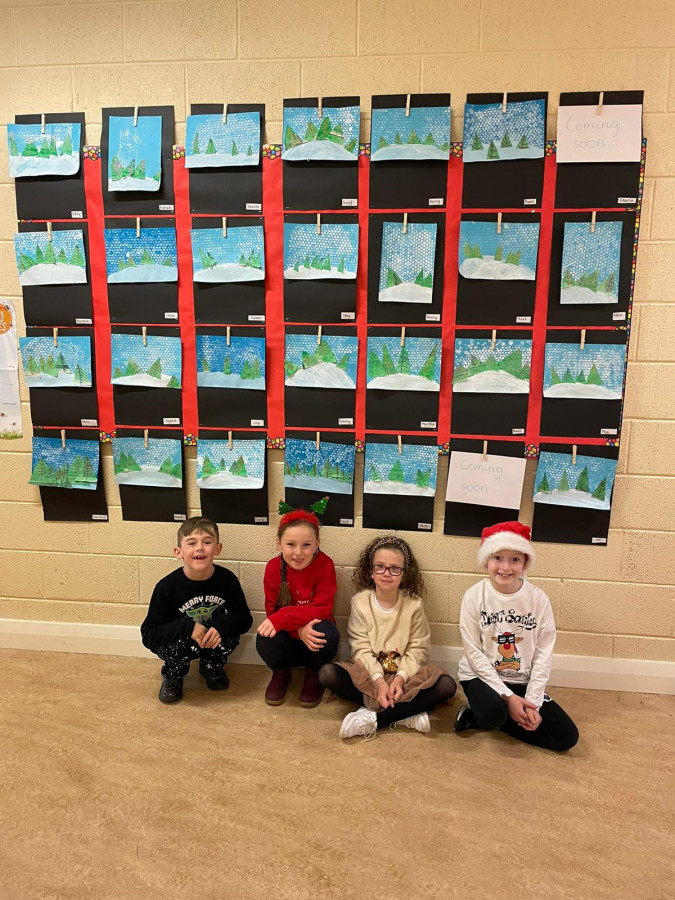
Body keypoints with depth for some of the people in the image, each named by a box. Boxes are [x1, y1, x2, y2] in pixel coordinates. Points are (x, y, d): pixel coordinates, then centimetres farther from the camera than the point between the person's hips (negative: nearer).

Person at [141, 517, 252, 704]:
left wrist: (221, 626, -31)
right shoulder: (167, 587, -22)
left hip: (213, 640, 2)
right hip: (174, 643, -2)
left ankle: (211, 667, 9)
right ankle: (172, 677, 4)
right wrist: (187, 626, -35)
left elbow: (245, 619, -10)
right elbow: (148, 634, -21)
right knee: (181, 645, -33)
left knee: (231, 635, -26)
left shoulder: (227, 579, -17)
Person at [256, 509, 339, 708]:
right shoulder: (273, 567, -12)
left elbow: (322, 609, -22)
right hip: (287, 640, 1)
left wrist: (282, 619, -33)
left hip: (313, 638, -1)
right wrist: (298, 629, -31)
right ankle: (281, 673, 7)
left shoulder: (325, 564, -18)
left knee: (326, 633, -34)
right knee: (265, 639, -31)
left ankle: (314, 674, 2)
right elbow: (272, 610, -11)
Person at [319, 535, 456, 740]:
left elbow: (418, 649, -7)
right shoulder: (360, 601, -6)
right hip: (368, 673, 0)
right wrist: (379, 681, -24)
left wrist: (400, 678, -23)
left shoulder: (414, 604, -5)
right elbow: (361, 649, -10)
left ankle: (373, 719, -24)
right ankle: (406, 713, -23)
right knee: (327, 674, -27)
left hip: (404, 674, 1)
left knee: (447, 685, -26)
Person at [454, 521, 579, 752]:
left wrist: (532, 702, -13)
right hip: (482, 676, -4)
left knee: (567, 736, -9)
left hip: (523, 681, 4)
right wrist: (508, 696, -17)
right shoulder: (474, 596, -14)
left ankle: (479, 717, 2)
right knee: (493, 711, -35)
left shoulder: (538, 599, -8)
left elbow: (544, 654, -6)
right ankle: (486, 714, 3)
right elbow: (474, 653, -13)